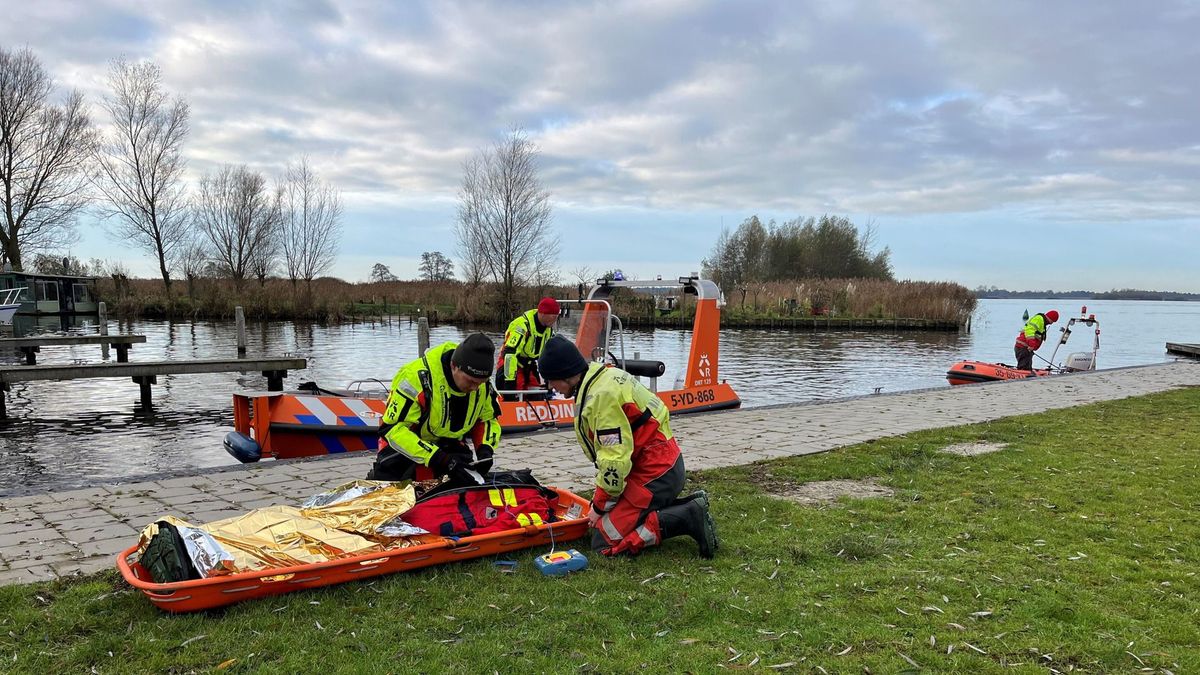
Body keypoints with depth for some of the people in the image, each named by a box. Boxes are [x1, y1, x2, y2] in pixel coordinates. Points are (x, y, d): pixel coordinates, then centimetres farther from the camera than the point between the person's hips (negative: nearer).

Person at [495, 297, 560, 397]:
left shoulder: (549, 328, -2)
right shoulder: (523, 325, -28)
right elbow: (510, 353, -33)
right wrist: (510, 381, -36)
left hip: (530, 366, 8)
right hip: (511, 365, -7)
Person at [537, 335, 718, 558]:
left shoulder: (602, 396, -22)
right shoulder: (602, 376, 10)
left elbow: (615, 460, -23)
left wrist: (600, 505, -9)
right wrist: (601, 499, 16)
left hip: (654, 473, -10)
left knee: (605, 541, -8)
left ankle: (687, 518, -11)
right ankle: (687, 506, 11)